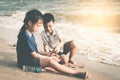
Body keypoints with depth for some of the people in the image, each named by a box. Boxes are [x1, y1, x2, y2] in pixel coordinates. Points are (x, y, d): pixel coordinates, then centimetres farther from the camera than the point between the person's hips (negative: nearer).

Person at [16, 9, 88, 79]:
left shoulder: (30, 34, 9)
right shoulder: (26, 36, -21)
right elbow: (33, 54, -20)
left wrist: (46, 54, 2)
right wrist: (48, 58, -11)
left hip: (31, 58, 12)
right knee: (50, 61, -25)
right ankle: (75, 73, -25)